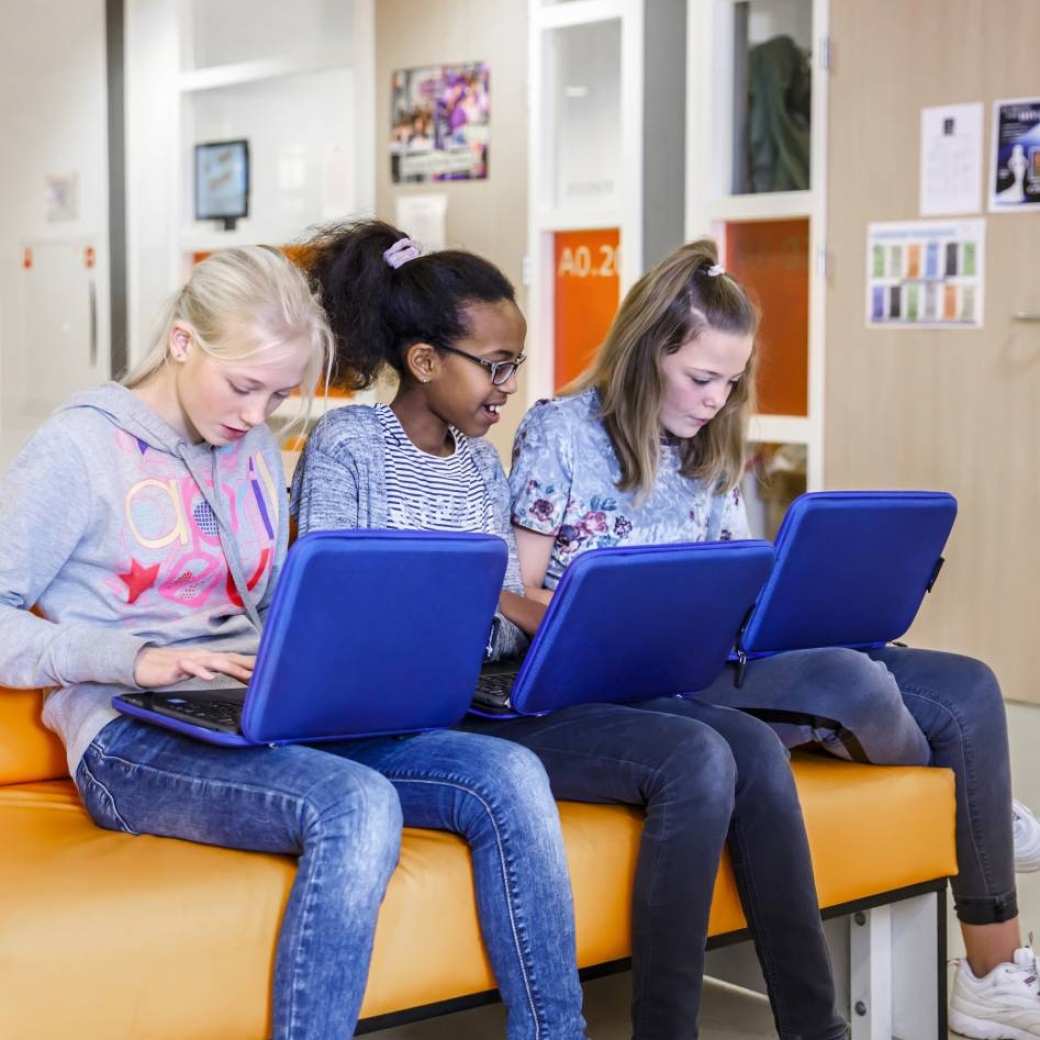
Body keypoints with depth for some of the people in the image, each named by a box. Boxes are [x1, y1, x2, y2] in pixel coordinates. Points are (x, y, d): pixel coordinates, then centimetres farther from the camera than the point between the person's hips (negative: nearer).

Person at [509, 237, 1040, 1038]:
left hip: (713, 665, 7)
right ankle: (973, 808, 7)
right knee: (852, 684, -32)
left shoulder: (713, 452, 17)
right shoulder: (561, 433, -2)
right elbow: (515, 595, -3)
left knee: (966, 689, -12)